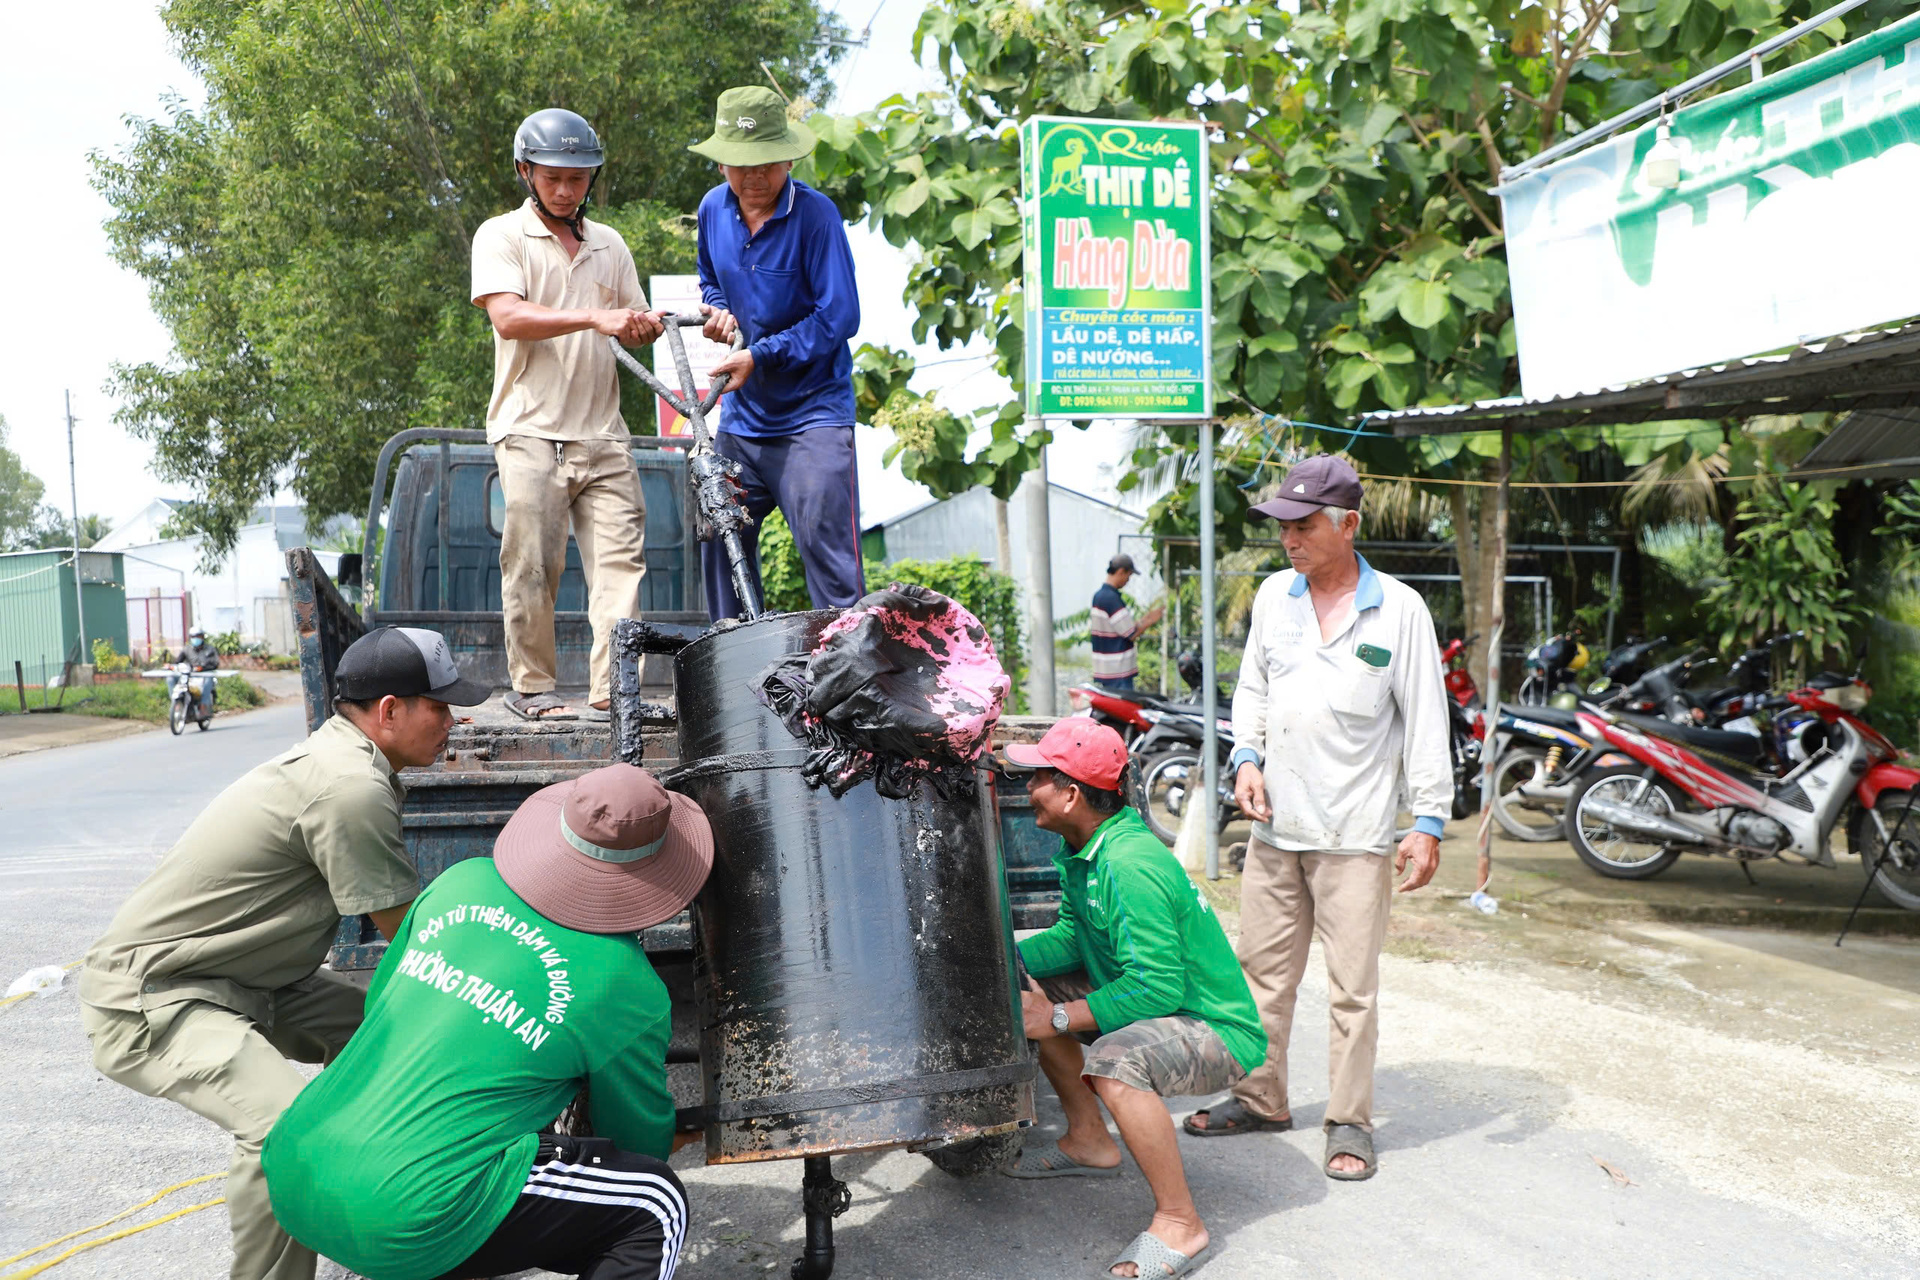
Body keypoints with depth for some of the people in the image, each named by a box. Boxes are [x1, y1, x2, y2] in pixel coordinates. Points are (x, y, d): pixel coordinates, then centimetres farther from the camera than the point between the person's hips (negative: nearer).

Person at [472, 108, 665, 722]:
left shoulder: (609, 243, 20)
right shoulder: (501, 235, 4)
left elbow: (632, 326, 23)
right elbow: (508, 317, -12)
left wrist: (646, 326, -2)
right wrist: (595, 318, -22)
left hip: (602, 431, 4)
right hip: (531, 430, -4)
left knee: (621, 559, -4)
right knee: (534, 564, -3)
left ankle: (613, 687, -2)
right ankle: (532, 686, 8)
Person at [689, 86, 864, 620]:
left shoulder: (815, 213, -12)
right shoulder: (713, 208, 6)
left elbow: (839, 316, -15)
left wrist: (759, 358, -18)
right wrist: (719, 310, 2)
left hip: (813, 412, -6)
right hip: (741, 416, 6)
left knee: (826, 546, -11)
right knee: (718, 538, 9)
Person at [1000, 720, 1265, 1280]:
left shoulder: (1130, 865, -29)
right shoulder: (1080, 847, 1)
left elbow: (1156, 987, -31)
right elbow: (1073, 934, 8)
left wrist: (1059, 1020, -27)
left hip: (1220, 1032, -10)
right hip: (1162, 1007, 10)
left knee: (1112, 1065, -36)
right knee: (1030, 994, 11)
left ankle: (1179, 1223, -18)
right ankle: (1090, 1143, 23)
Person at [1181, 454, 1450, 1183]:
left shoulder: (1398, 609, -6)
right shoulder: (1274, 595, 6)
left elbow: (1426, 720, -4)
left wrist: (1429, 822, -8)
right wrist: (1247, 756, 0)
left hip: (1355, 834, -4)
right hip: (1275, 825, 5)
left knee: (1352, 987, 2)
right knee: (1264, 971, 13)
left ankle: (1349, 1121, 17)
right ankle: (1261, 1099, 29)